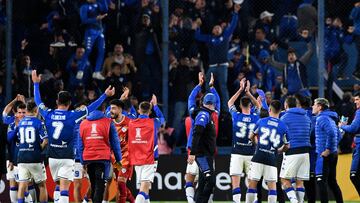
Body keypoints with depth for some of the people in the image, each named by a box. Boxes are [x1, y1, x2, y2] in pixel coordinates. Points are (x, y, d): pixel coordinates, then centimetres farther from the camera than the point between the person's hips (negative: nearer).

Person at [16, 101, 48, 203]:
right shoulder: (39, 123, -7)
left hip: (22, 157, 3)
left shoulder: (20, 123, 8)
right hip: (35, 158, -3)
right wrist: (40, 149, 4)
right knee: (42, 185, 9)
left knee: (22, 185, -1)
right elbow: (45, 141, -14)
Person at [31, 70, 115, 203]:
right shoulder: (72, 116, -9)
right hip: (67, 157, -4)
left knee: (58, 186, 17)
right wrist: (105, 95, 4)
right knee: (64, 188, -8)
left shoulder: (48, 115, 1)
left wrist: (36, 84, 30)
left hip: (52, 157, 4)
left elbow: (38, 102, 17)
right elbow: (90, 108, -4)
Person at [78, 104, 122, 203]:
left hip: (88, 158, 4)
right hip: (103, 158, -4)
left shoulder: (83, 123, 11)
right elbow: (115, 142, 2)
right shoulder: (108, 122, 0)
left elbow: (80, 145, 12)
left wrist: (82, 161, 16)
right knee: (100, 185, -6)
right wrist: (118, 159, 8)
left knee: (93, 185, 16)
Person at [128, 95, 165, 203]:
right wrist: (155, 105, 30)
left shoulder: (131, 123, 2)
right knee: (144, 187, -14)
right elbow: (162, 118, 20)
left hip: (136, 160, 4)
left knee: (144, 187, 15)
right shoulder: (153, 123, -4)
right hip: (149, 160, -4)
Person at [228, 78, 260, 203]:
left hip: (237, 154, -2)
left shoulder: (236, 116, -6)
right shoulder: (256, 118, -2)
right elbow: (258, 106, 21)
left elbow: (230, 103, 15)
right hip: (250, 154, 2)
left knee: (235, 183, -5)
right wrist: (248, 92, 22)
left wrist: (241, 90, 18)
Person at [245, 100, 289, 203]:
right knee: (272, 186, 3)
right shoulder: (283, 126, 4)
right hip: (272, 159, 0)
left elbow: (251, 137, 19)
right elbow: (286, 146, 13)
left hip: (258, 157, 0)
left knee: (252, 183, 4)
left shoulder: (261, 121, 5)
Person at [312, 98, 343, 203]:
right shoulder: (331, 118, 17)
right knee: (332, 181, 14)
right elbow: (338, 134, 24)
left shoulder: (322, 118, -13)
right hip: (334, 153, 10)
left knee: (321, 181, -8)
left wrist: (328, 150, -21)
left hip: (325, 155, -10)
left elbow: (331, 133, -26)